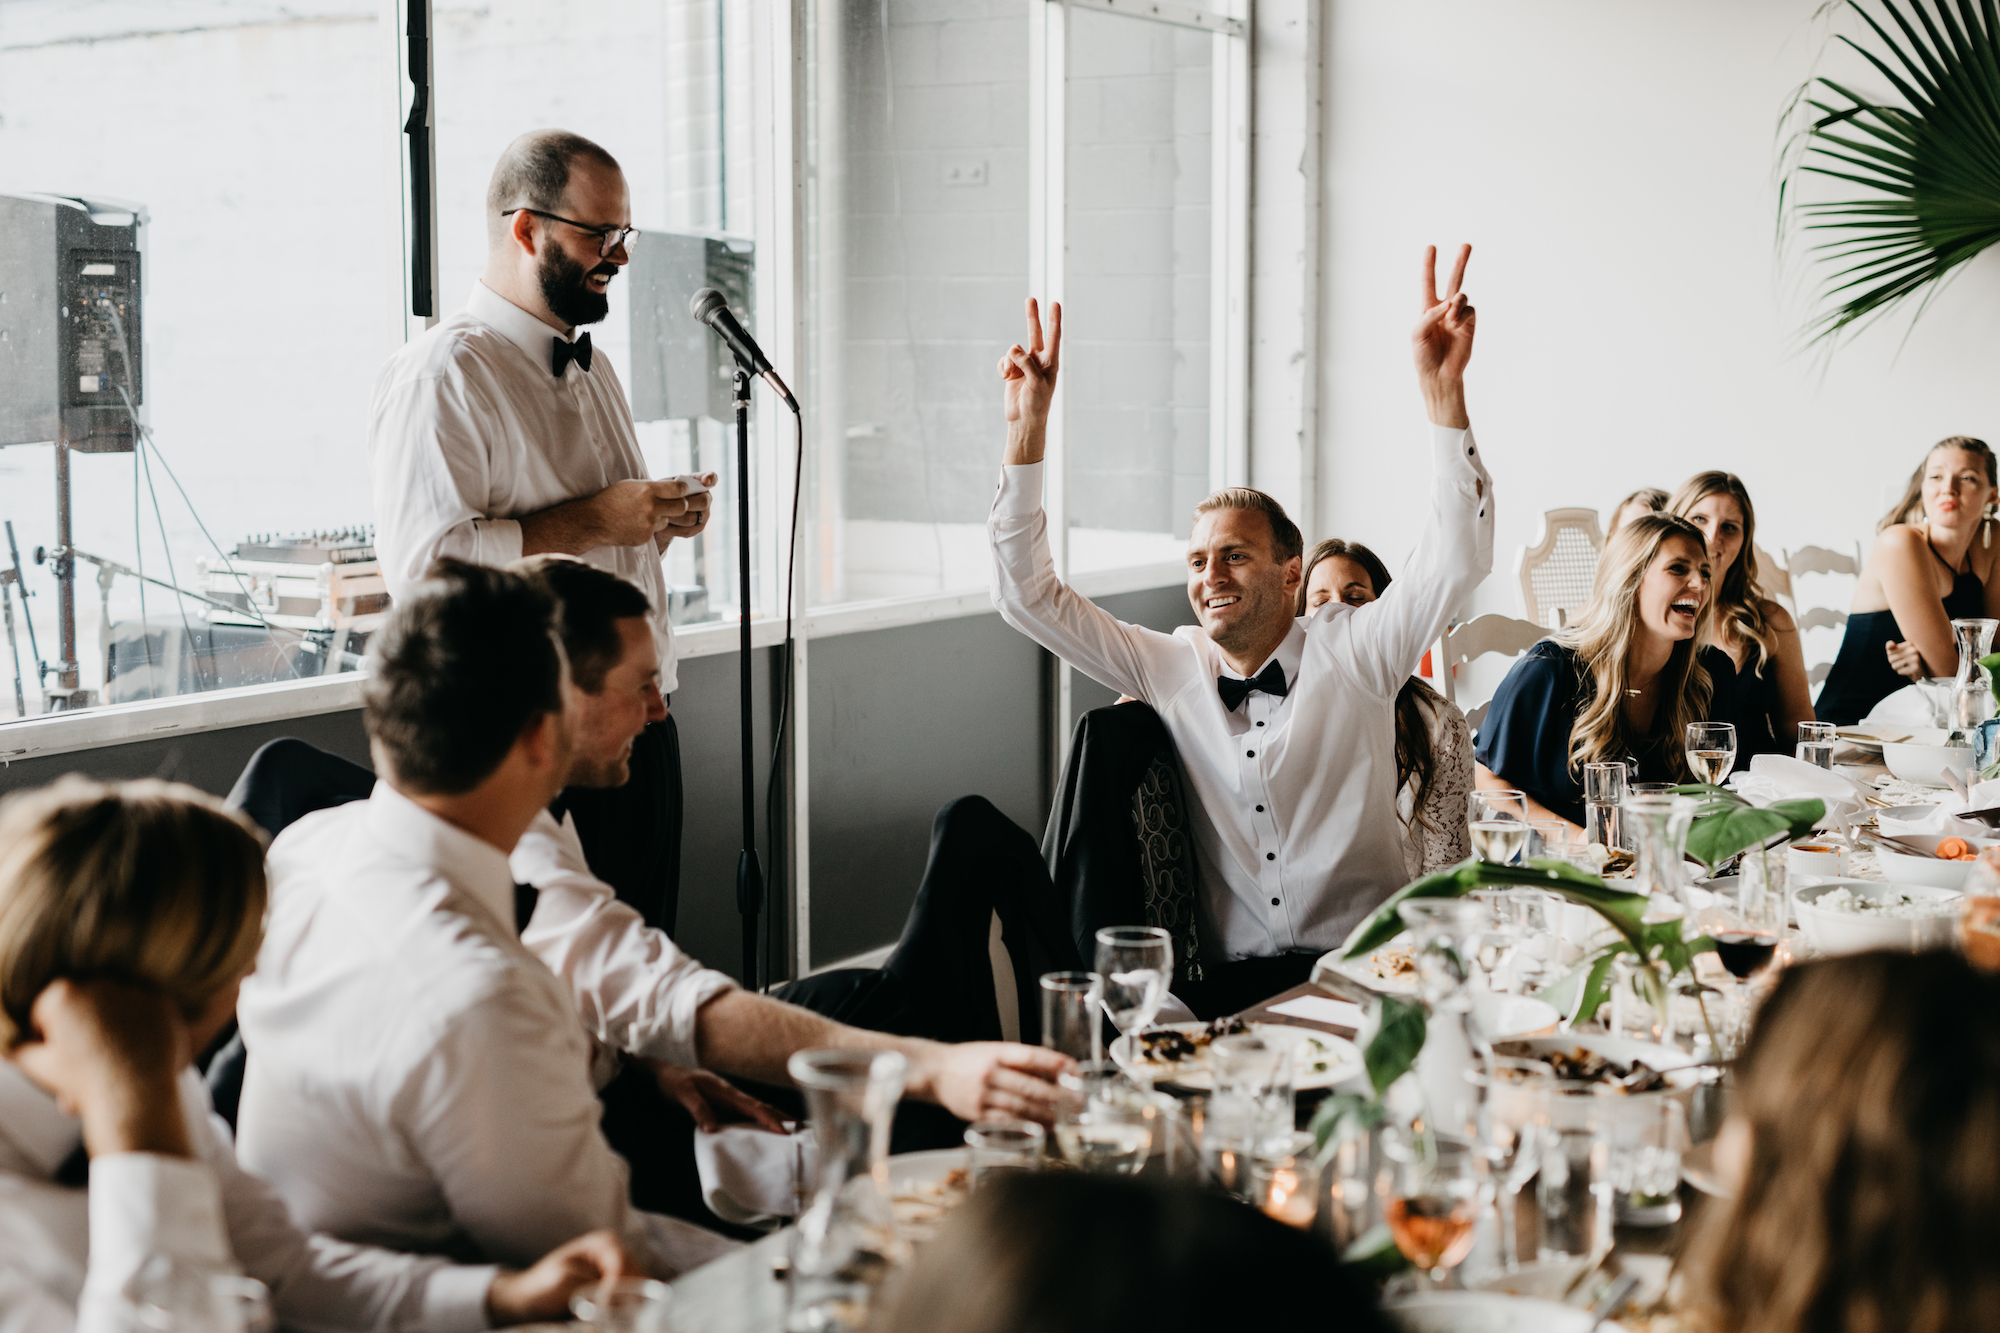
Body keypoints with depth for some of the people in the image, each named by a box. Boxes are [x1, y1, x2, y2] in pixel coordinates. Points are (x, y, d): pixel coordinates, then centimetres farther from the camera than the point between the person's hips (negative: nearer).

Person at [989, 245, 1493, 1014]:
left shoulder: (1351, 653, 5)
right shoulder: (1166, 666, 11)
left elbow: (1458, 558, -8)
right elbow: (1027, 595, 9)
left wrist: (1441, 388, -16)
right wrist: (1029, 424, 2)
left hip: (1363, 970, -1)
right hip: (1229, 981, 1)